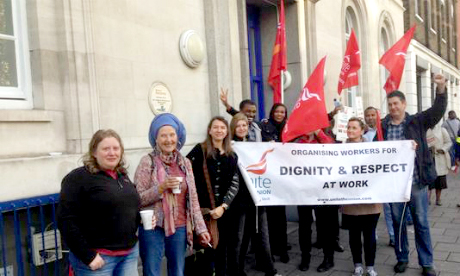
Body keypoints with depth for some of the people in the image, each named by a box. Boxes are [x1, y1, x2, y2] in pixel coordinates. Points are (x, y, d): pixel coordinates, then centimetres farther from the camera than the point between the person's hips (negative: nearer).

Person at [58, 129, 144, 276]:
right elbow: (66, 221, -16)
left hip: (130, 254, 7)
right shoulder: (78, 178, -10)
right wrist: (88, 256, -18)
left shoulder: (123, 176, 12)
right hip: (98, 257, -6)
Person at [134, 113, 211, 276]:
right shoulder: (147, 162, -6)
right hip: (153, 228, -4)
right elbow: (138, 199, -8)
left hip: (179, 228, 4)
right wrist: (162, 187, -20)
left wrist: (200, 228, 5)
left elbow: (193, 199, 8)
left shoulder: (185, 163, 6)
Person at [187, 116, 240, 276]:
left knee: (222, 251, 13)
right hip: (203, 209, -4)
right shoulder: (200, 150, -3)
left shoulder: (232, 156, 10)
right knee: (205, 251, -2)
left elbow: (235, 184, 4)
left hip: (224, 210, 4)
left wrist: (223, 206, -9)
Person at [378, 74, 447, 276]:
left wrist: (441, 88, -28)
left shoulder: (417, 122, 0)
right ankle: (402, 258, 30)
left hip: (416, 183, -1)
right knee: (398, 222, 13)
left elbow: (437, 110, -13)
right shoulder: (382, 127, 1)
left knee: (421, 224, 9)